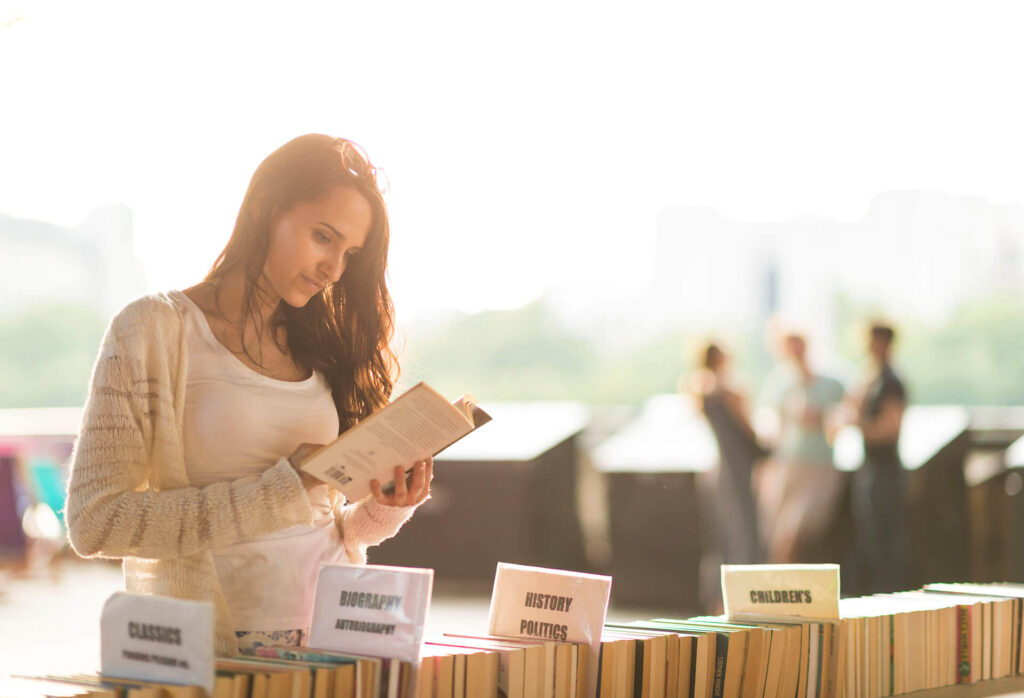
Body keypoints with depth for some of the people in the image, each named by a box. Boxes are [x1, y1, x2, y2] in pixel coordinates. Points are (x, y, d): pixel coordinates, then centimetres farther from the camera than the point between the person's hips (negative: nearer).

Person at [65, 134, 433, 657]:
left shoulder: (318, 346, 17)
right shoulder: (153, 330, 1)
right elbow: (94, 523, -8)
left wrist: (384, 511, 0)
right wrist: (284, 487, -10)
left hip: (328, 643, 5)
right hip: (211, 653, -5)